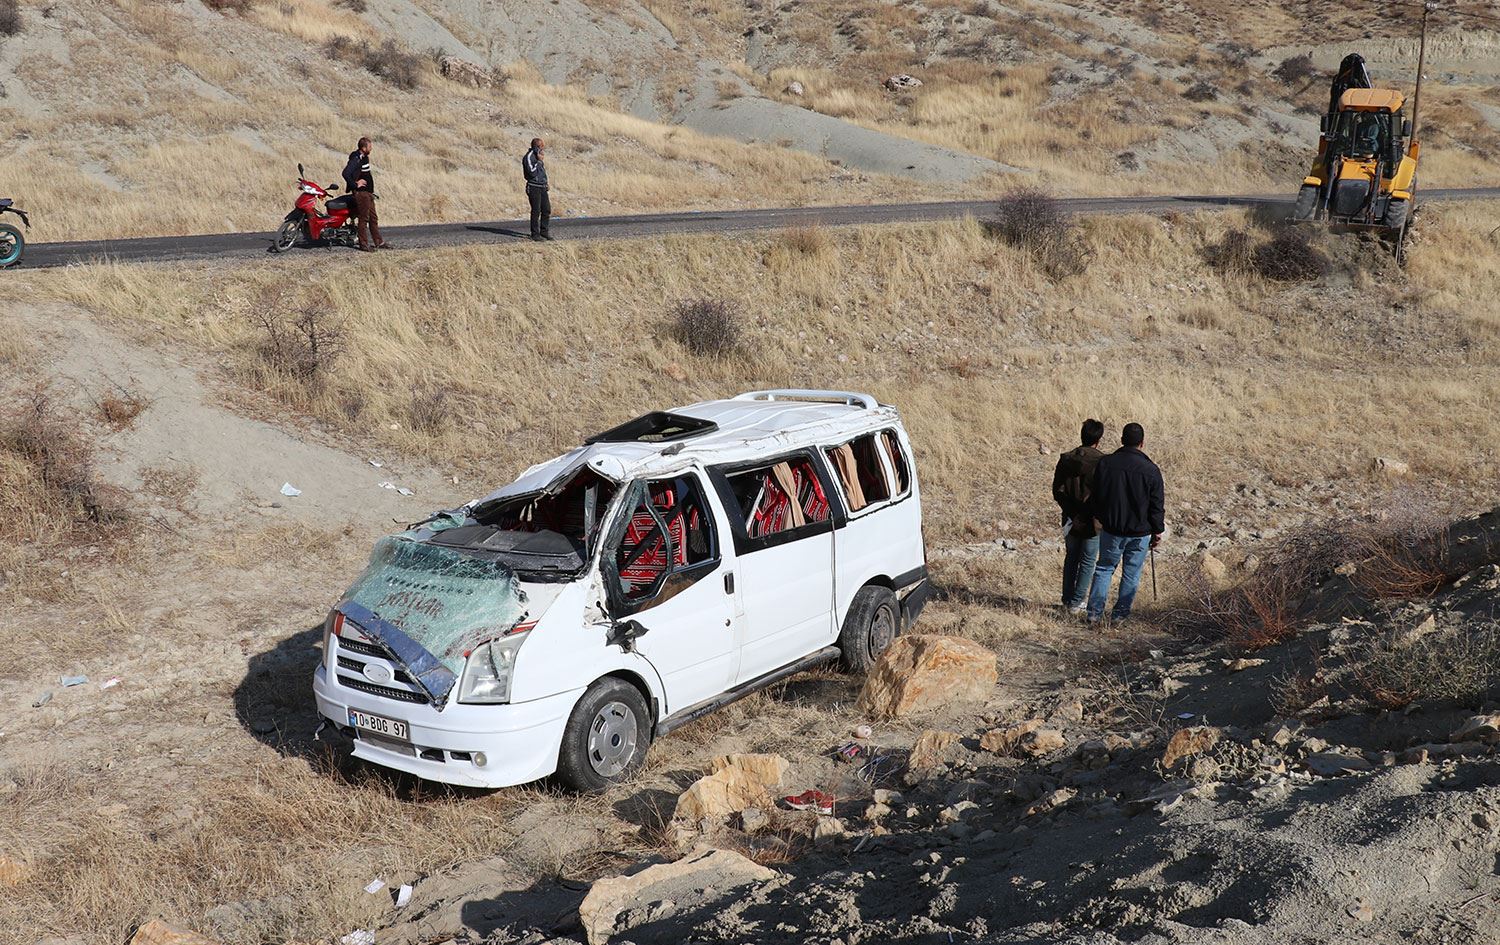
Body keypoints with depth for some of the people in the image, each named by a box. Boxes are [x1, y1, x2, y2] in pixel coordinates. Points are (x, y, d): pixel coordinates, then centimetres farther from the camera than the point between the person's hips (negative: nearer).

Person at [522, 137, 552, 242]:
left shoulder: (538, 156, 15)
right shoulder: (529, 157, -12)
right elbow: (532, 172, -22)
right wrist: (539, 162, -16)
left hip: (542, 187, 8)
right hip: (534, 187, -8)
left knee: (547, 210, 7)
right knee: (536, 211, -5)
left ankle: (544, 231, 18)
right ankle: (535, 234, 3)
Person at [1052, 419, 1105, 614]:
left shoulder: (1065, 459, -3)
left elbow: (1057, 492, -4)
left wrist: (1072, 515, -4)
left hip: (1071, 519, 4)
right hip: (1093, 520, -4)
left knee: (1071, 558, 18)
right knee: (1087, 561, 8)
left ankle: (1067, 599, 24)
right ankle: (1076, 603, 8)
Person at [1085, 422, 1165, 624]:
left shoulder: (1105, 463, -4)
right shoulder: (1150, 470, -10)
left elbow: (1095, 496, 6)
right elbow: (1157, 506, -6)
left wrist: (1097, 517, 22)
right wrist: (1157, 532, 5)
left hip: (1111, 529, 2)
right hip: (1140, 532, -2)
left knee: (1104, 568, 14)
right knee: (1131, 574, 10)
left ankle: (1095, 612, 9)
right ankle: (1120, 614, 14)